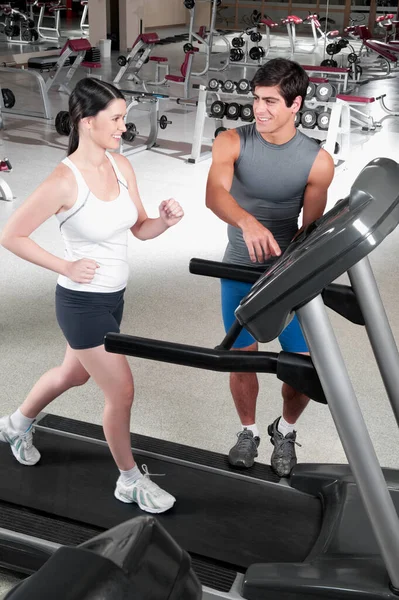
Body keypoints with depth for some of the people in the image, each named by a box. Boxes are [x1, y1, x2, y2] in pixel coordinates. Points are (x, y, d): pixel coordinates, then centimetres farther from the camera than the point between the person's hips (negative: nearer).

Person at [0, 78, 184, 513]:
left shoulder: (121, 167, -2)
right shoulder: (64, 182, -23)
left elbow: (139, 229, 5)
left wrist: (165, 220, -16)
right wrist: (66, 267, -18)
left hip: (112, 296, 8)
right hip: (82, 302, -8)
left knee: (74, 373, 28)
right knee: (121, 392, 1)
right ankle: (130, 481, 25)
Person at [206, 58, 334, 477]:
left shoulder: (317, 162, -11)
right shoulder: (232, 143, -11)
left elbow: (311, 229, -9)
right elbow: (214, 194, -30)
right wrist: (248, 222, -50)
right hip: (240, 270, 0)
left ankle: (285, 431, 30)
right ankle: (248, 431, 33)